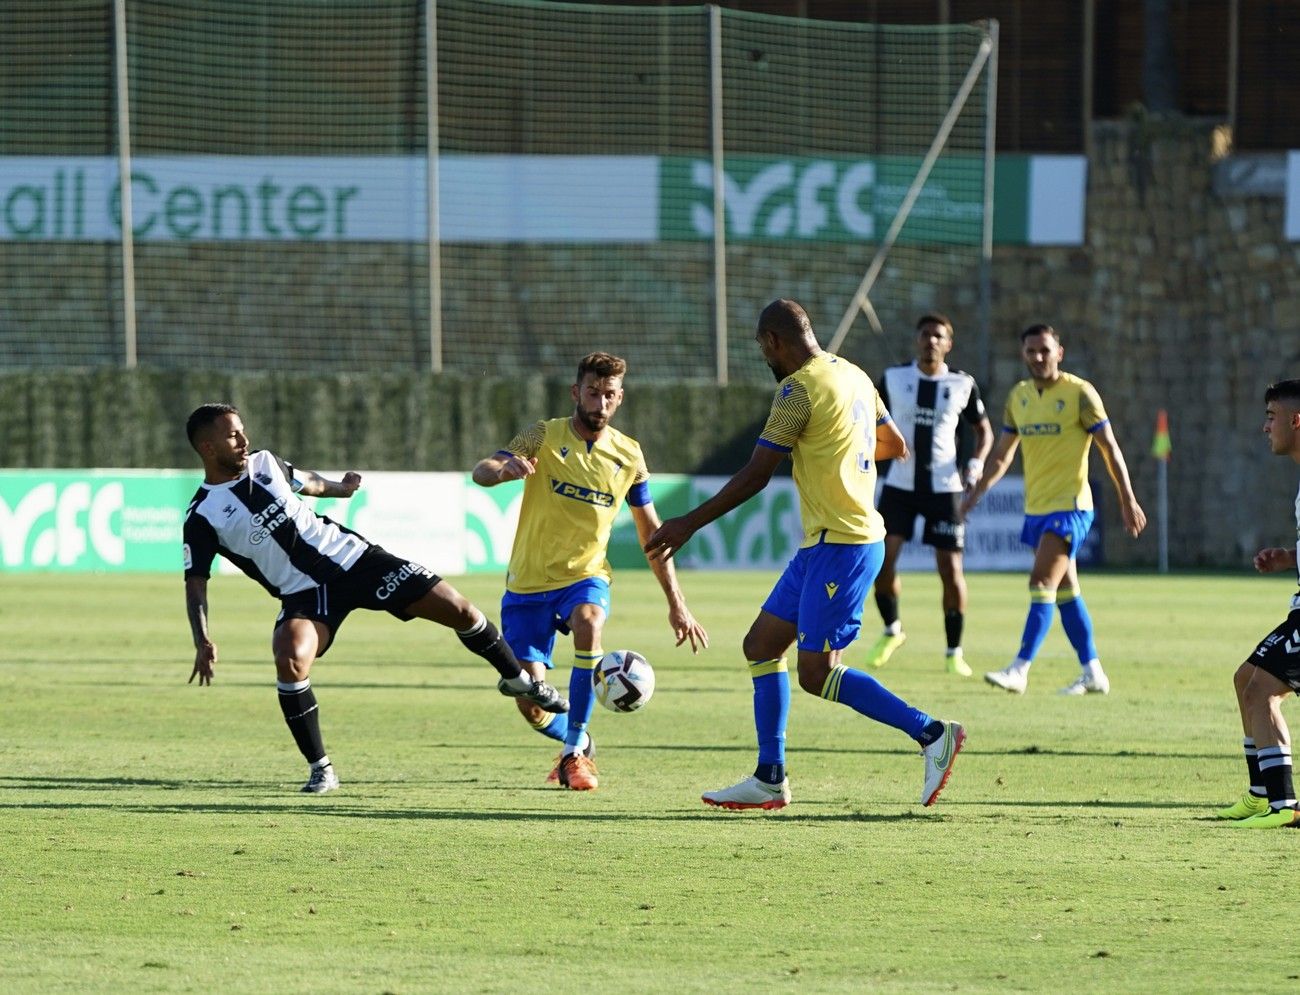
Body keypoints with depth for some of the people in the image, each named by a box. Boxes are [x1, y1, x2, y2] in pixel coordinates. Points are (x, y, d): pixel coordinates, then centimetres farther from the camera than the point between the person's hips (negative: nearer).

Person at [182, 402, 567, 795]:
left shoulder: (264, 463, 5)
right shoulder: (202, 516, -9)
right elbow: (195, 583, -12)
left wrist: (340, 488, 46)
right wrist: (203, 643, -26)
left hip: (350, 554, 4)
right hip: (304, 593, -4)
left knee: (457, 609, -1)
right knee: (290, 659, -33)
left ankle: (516, 678, 27)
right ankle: (320, 769, -17)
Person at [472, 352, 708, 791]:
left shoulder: (628, 455, 1)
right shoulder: (544, 437, -7)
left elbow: (650, 530, 12)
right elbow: (481, 472, -22)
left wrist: (676, 603, 9)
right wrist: (504, 468, -48)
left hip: (586, 577, 1)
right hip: (529, 582, -1)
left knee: (588, 623, -35)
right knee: (531, 706, -7)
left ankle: (575, 752, -22)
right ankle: (577, 740, 30)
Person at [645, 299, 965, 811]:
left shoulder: (799, 388, -15)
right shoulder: (854, 377, 11)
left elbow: (755, 475, -16)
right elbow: (896, 447, 23)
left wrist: (689, 524, -10)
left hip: (841, 545, -10)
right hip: (823, 544, 10)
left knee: (817, 674, -9)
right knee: (761, 644, 11)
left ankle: (932, 734, -6)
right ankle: (769, 779, 12)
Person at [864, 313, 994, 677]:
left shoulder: (962, 385, 1)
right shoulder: (893, 378, 3)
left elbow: (984, 430, 11)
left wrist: (976, 463, -6)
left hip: (944, 486, -1)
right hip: (900, 483, 1)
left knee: (950, 569, -4)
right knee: (883, 557, -11)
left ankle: (954, 652, 9)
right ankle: (891, 630, 14)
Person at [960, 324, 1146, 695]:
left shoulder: (1079, 393, -8)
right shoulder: (1018, 397, 10)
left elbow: (1110, 448, -6)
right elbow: (1002, 454, 18)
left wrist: (1127, 500, -9)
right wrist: (976, 492, 9)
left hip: (1069, 506, -7)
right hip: (1036, 508, 7)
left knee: (1042, 584, -16)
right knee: (1066, 592, 11)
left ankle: (1020, 670, -21)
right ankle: (1093, 673, 18)